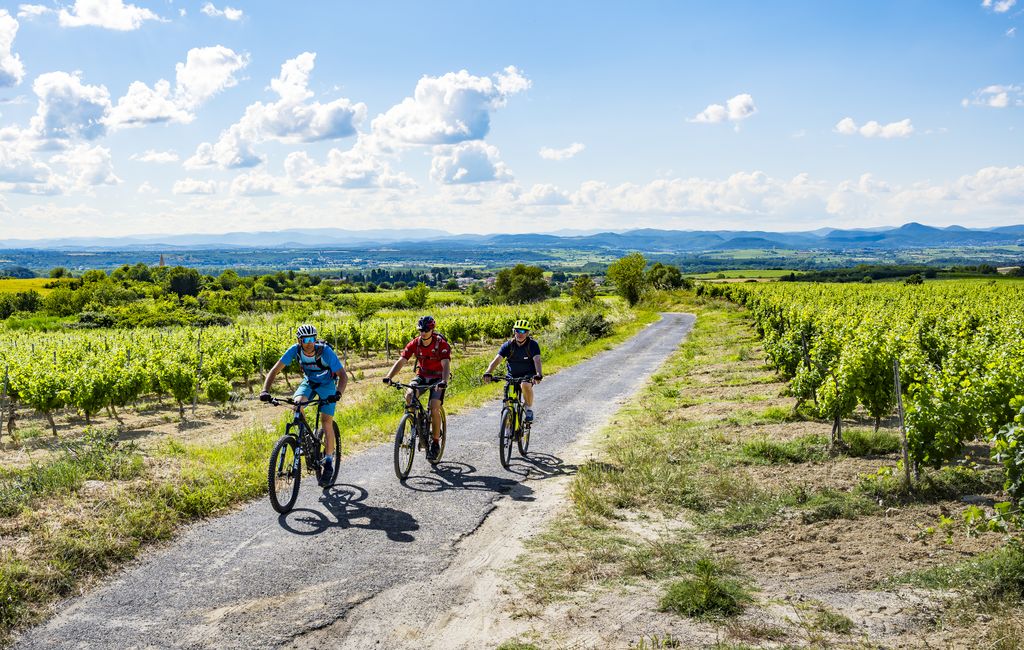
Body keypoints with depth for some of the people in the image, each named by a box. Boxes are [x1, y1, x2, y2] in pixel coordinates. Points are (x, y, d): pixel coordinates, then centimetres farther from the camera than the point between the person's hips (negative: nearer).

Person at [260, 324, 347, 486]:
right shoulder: (295, 350, -23)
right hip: (308, 382, 3)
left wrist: (338, 393, -51)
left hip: (327, 384, -3)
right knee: (296, 403, -27)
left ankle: (329, 462, -3)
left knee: (326, 421, -14)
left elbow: (343, 375, -32)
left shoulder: (325, 351, -31)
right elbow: (275, 370, -21)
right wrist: (265, 390, -36)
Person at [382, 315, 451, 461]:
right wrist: (389, 377, -35)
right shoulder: (415, 343, -13)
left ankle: (435, 443, -6)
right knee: (409, 396, -26)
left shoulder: (442, 344, -22)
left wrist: (444, 382, -53)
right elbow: (401, 361, -18)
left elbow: (446, 365, -33)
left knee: (434, 408, -21)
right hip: (422, 376, 3)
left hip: (438, 378, -3)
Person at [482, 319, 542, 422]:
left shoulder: (533, 345, -17)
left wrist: (538, 374, -52)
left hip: (528, 374, -2)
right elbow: (497, 359, -24)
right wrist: (488, 373, -43)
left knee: (525, 385, -35)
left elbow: (537, 360, -31)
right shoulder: (508, 345, -13)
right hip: (512, 375, 3)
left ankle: (529, 409, -12)